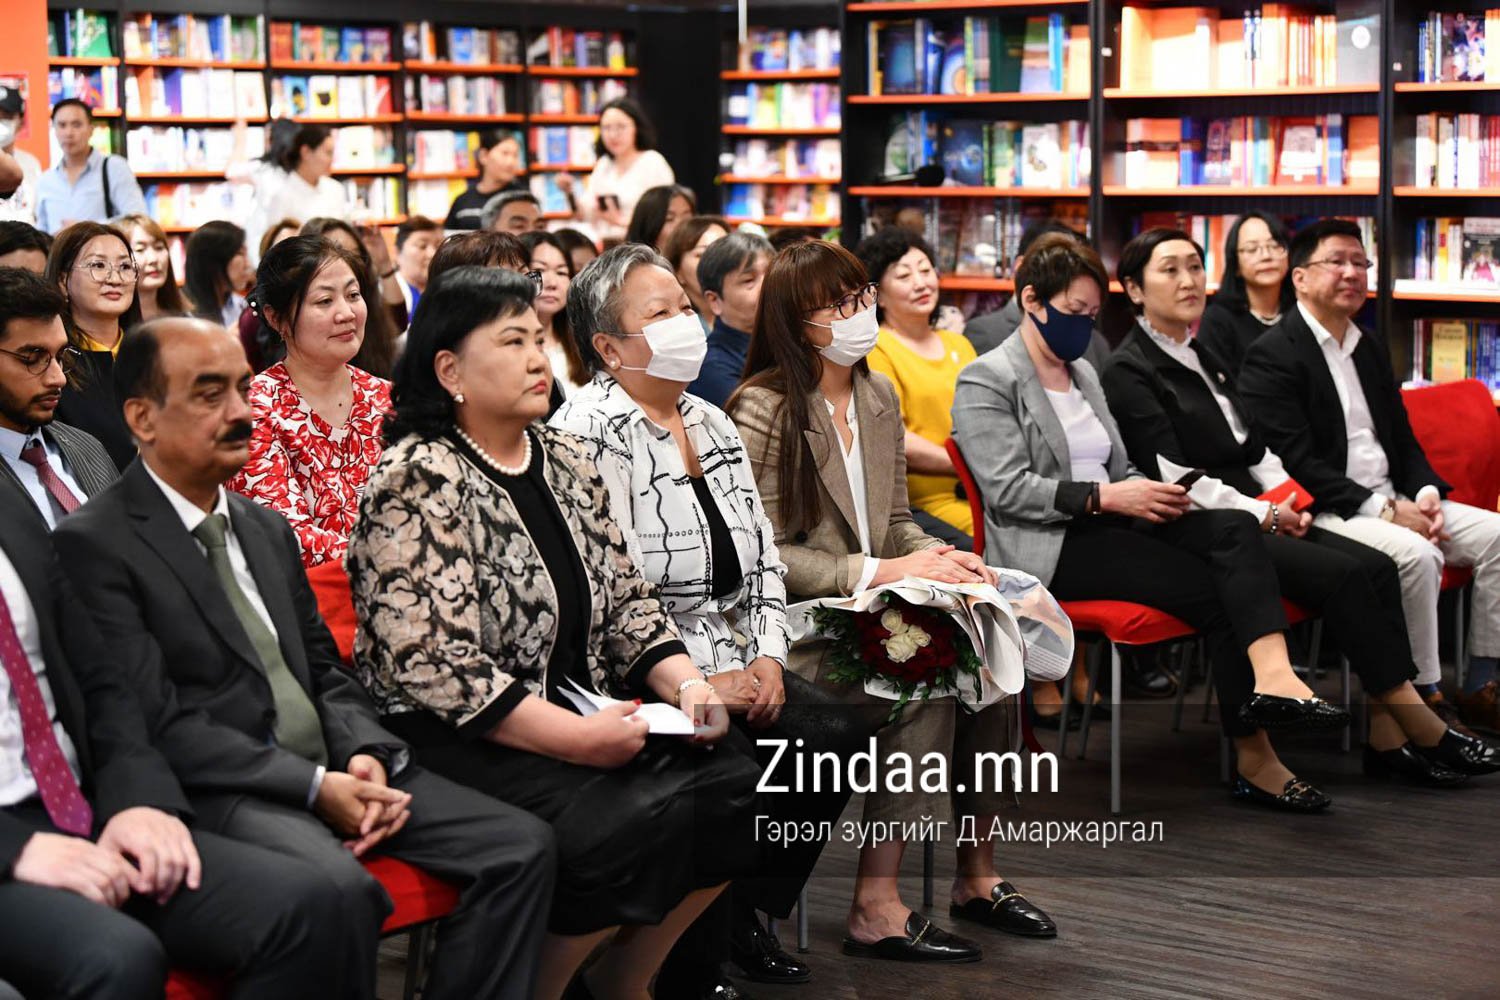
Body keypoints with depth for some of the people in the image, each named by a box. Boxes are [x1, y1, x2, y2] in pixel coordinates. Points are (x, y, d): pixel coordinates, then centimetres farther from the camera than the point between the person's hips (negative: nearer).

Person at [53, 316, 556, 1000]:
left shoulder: (268, 529, 21)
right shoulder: (95, 544, -5)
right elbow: (157, 721, -13)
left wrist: (363, 755, -2)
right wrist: (314, 786, -18)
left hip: (331, 768, 8)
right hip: (218, 790, -8)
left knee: (521, 846, -9)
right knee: (340, 888, -36)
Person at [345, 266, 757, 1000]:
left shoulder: (563, 459, 12)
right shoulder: (418, 480, -13)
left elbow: (625, 599, 16)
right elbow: (433, 666, -21)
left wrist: (685, 684, -3)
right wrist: (576, 739, -23)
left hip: (584, 712, 8)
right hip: (458, 741, -8)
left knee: (732, 786, -12)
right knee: (629, 823, -29)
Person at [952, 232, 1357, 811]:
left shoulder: (1082, 372, 25)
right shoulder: (986, 383, -2)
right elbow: (1007, 490, -13)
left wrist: (1147, 493, 3)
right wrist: (1105, 497, -19)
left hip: (1109, 524, 7)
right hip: (1050, 547, -7)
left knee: (1237, 529, -23)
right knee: (1212, 588, -24)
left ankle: (1272, 677, -43)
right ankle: (1254, 758, -24)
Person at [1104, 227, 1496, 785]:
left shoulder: (1207, 359, 21)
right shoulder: (1130, 372, -5)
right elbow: (1172, 478, -13)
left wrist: (1290, 498, 1)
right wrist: (1262, 514, -13)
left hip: (1252, 518, 8)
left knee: (1376, 566, -14)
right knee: (1341, 574, -24)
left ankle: (1386, 739, -18)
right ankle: (1421, 728, -18)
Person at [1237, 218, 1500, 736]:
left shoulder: (1370, 353, 19)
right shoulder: (1271, 356, -8)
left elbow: (1404, 441, 20)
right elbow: (1295, 462, -16)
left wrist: (1425, 494, -2)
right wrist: (1382, 509, -19)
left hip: (1392, 502, 8)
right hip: (1324, 514, -8)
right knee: (1415, 555, -32)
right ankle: (1426, 697, -19)